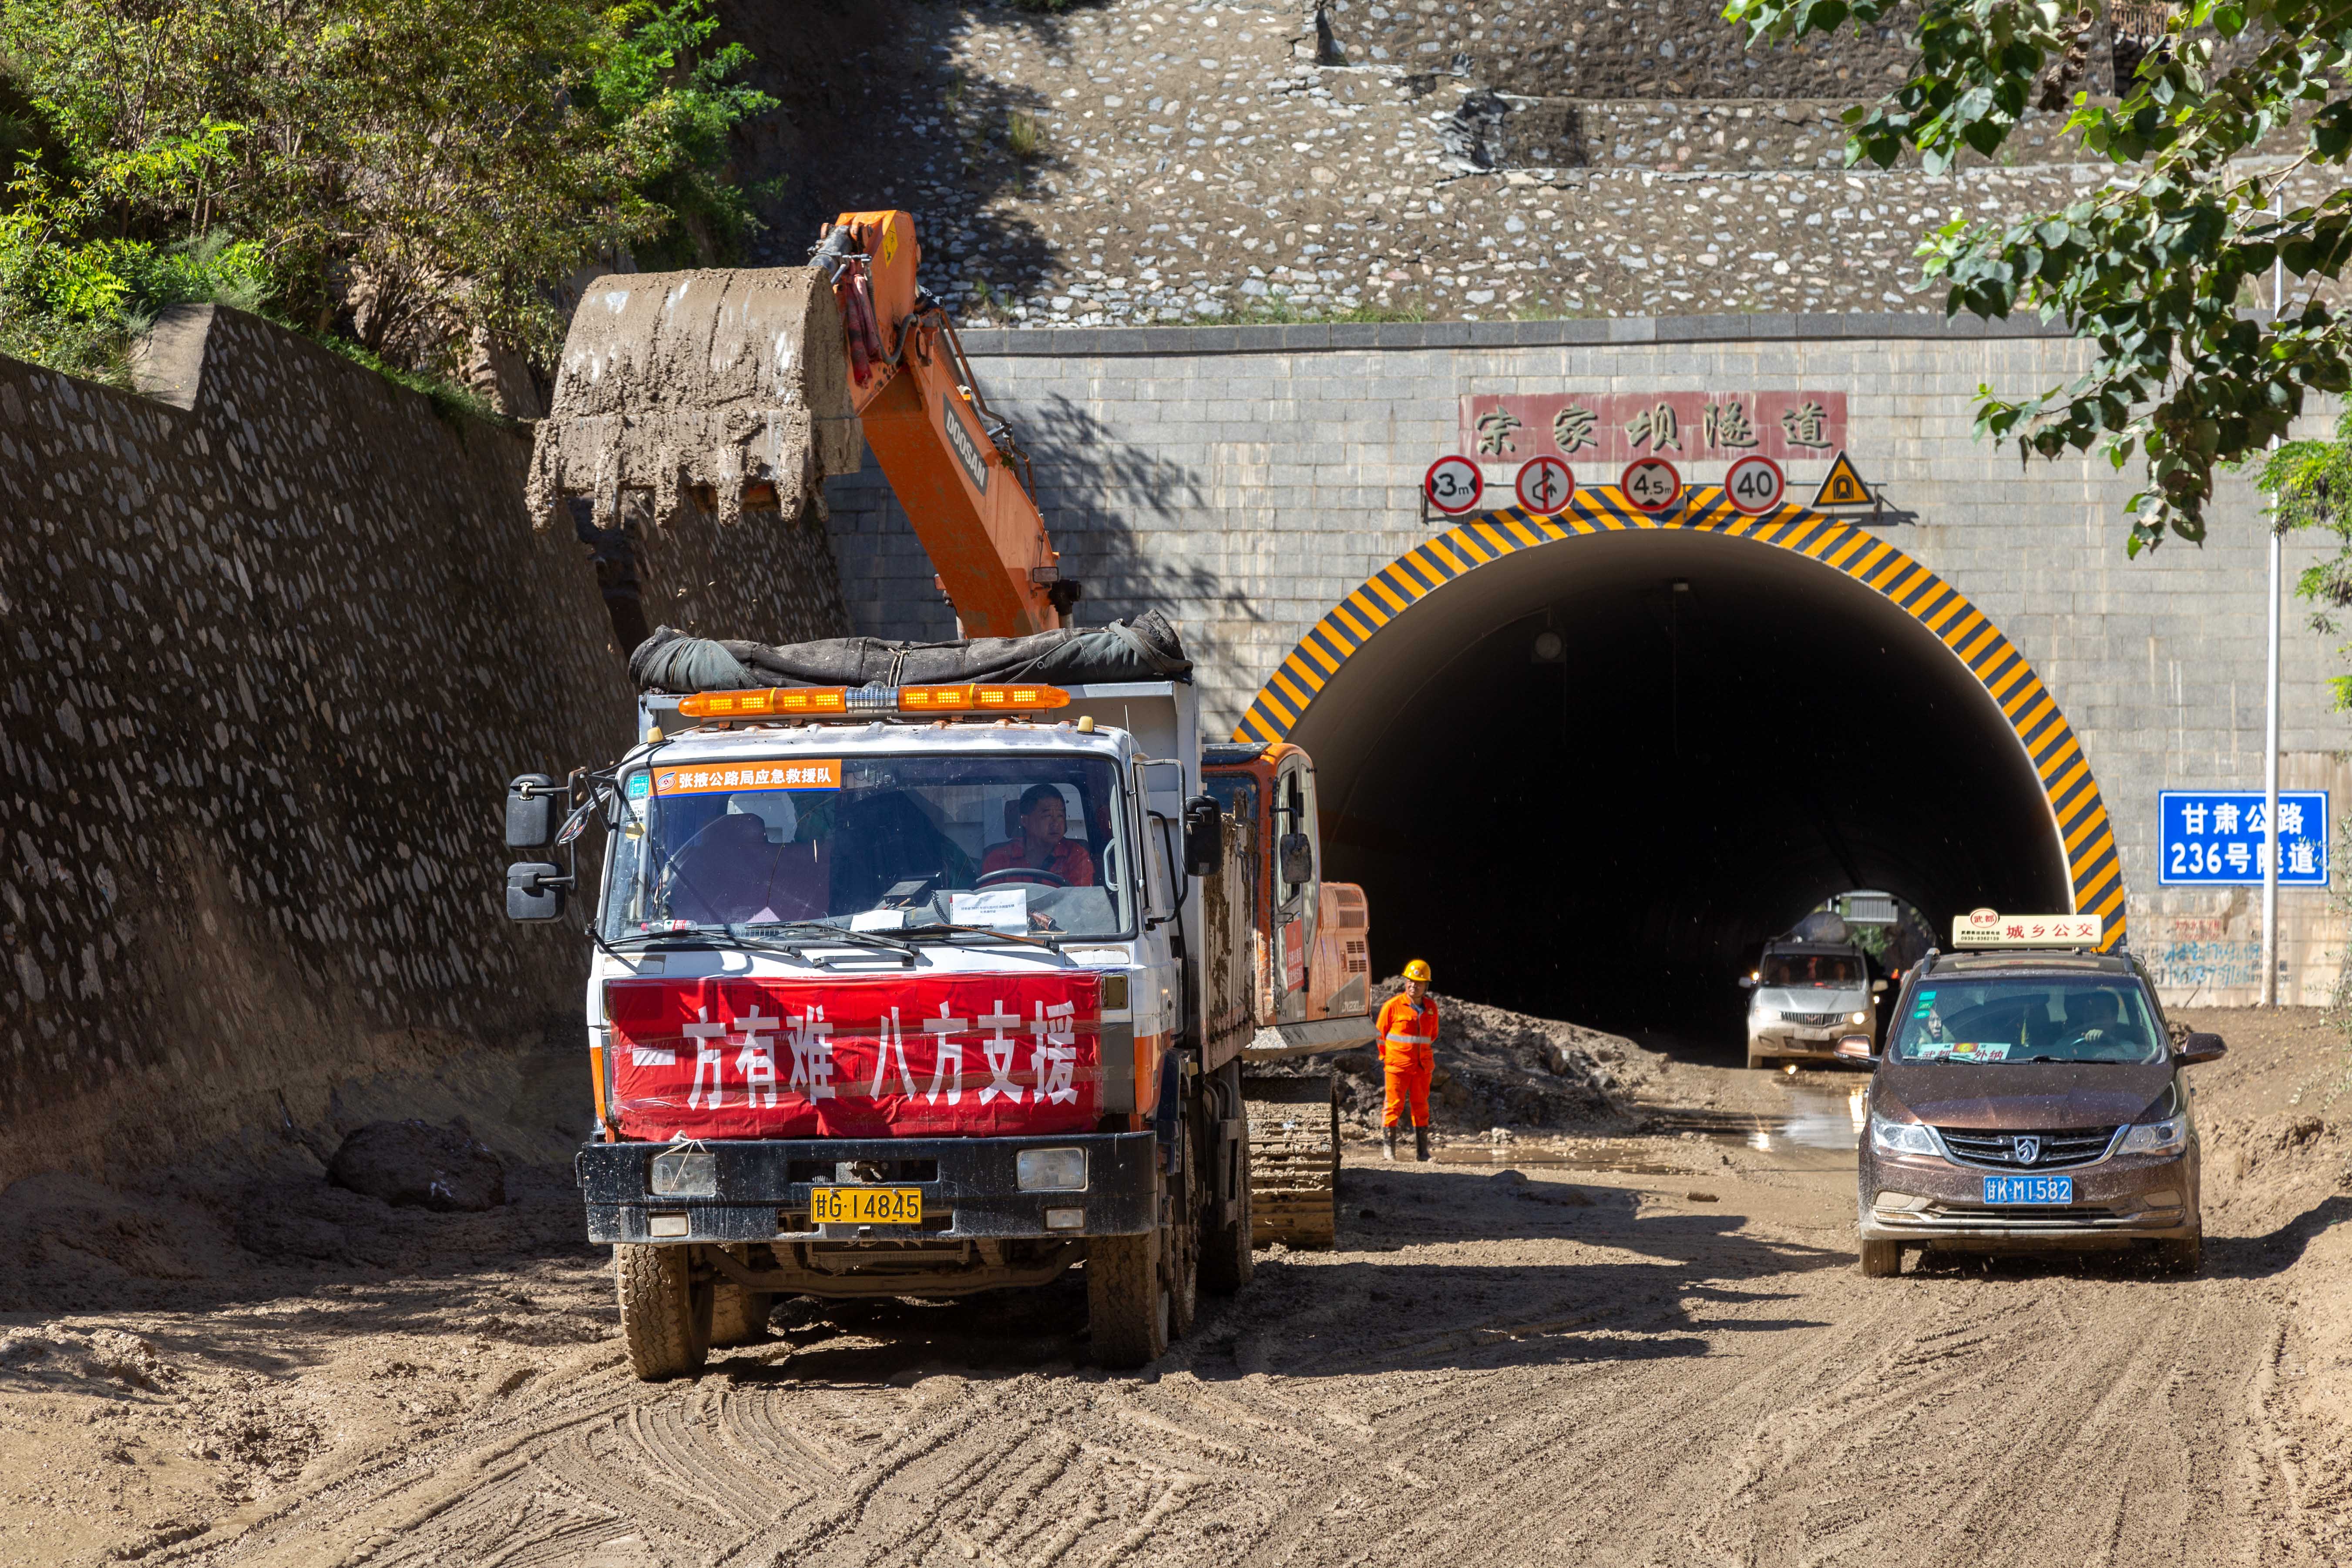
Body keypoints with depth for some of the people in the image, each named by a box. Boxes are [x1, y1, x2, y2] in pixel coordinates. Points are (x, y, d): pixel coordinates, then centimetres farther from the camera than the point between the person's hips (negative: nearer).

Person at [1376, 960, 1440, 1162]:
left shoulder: (1431, 1007, 7)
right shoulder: (1393, 1006, -6)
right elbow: (1380, 1033, 3)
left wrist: (1433, 1057, 19)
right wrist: (1384, 1058, 5)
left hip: (1422, 1066, 4)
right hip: (1397, 1065, -4)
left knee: (1421, 1107, 8)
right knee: (1394, 1105, -5)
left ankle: (1422, 1151, 14)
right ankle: (1388, 1149, 0)